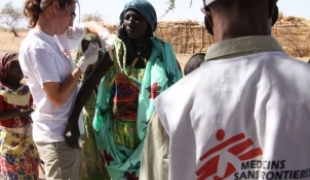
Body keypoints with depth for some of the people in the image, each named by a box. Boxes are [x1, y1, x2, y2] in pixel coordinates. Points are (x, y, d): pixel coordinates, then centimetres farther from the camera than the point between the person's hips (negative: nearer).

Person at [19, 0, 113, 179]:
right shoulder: (36, 47, -21)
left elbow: (89, 25, 21)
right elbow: (58, 98, -23)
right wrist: (83, 63, -16)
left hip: (68, 131, 9)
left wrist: (105, 36, -1)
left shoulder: (59, 36, 4)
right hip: (57, 136, -9)